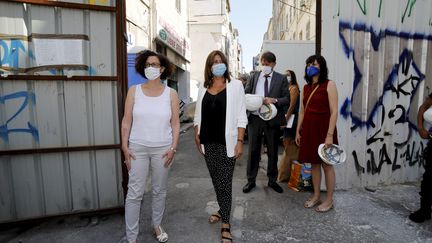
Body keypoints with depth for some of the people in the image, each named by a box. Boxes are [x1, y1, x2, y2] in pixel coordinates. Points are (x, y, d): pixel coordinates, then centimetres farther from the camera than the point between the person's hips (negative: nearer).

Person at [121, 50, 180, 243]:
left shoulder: (171, 94, 1)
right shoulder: (134, 91, 1)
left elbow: (175, 124, 1)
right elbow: (126, 122, 1)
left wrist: (173, 147, -6)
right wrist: (124, 147, -4)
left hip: (162, 149, 1)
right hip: (137, 149, 0)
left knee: (159, 191, 14)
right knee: (134, 193, 3)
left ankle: (157, 225, 36)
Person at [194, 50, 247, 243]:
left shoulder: (235, 85, -2)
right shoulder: (203, 87, 9)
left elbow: (241, 116, -5)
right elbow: (198, 115, 13)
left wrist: (239, 141, -11)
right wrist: (197, 137, 9)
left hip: (226, 142, -4)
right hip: (208, 142, 4)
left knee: (225, 181, 1)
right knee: (216, 179, 16)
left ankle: (225, 223, 14)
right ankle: (223, 210, 37)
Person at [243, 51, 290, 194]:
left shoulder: (281, 79, 4)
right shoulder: (253, 77, 9)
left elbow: (287, 99, -1)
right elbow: (245, 94, 8)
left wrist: (274, 100, -19)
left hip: (272, 119, -1)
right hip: (254, 118, 1)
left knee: (272, 151, 11)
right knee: (253, 150, 7)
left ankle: (272, 180, 28)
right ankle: (251, 180, 21)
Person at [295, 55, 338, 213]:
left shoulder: (329, 85, -7)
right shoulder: (306, 87, 11)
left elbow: (334, 112, -12)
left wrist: (330, 135, -18)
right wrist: (298, 131, 11)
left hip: (323, 128, -6)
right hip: (308, 128, 6)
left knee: (326, 164, 5)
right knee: (314, 163, 13)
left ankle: (329, 200, 20)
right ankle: (316, 196, 27)